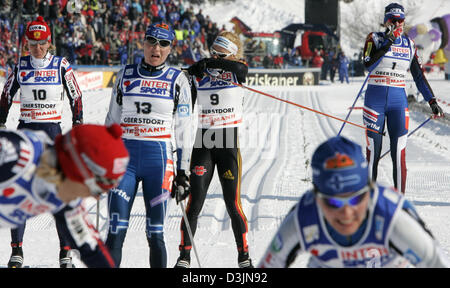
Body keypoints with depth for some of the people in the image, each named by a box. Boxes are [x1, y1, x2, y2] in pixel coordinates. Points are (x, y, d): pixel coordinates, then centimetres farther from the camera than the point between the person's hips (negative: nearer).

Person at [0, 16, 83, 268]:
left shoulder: (61, 65, -1)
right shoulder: (21, 66, 4)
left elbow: (76, 96, 5)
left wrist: (78, 125, -1)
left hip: (53, 130, -2)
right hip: (26, 130, 2)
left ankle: (65, 250, 2)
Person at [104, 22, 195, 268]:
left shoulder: (177, 80, 5)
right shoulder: (125, 75, 10)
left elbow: (184, 128, 6)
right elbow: (112, 120, 17)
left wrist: (183, 170, 2)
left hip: (159, 159, -1)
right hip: (125, 156, 1)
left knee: (155, 234, 1)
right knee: (116, 231, -7)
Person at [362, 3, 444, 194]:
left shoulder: (409, 45, 10)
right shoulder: (375, 39, 1)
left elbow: (419, 77, 14)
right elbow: (368, 64, -18)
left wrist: (432, 101, 8)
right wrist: (388, 42, -22)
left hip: (399, 101, 2)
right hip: (375, 98, -2)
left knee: (399, 153, -5)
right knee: (373, 151, 1)